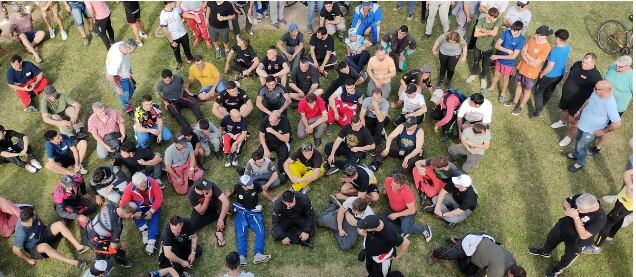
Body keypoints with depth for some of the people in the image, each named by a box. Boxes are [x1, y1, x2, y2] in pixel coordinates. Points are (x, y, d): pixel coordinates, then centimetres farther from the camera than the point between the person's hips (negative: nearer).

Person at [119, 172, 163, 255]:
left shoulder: (153, 183, -27)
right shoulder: (130, 188, -25)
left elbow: (159, 197, -21)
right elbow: (123, 204, -24)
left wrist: (151, 211, -28)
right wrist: (133, 213, -39)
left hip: (152, 206, 0)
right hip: (139, 207, 0)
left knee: (154, 219, -23)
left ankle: (151, 243, -31)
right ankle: (144, 229, -23)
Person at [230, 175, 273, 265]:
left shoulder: (255, 186, -9)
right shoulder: (237, 187, -8)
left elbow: (263, 192, 13)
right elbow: (230, 195, 15)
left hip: (253, 212, 1)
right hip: (241, 212, 0)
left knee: (260, 231, -24)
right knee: (241, 233, -24)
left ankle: (258, 255, -38)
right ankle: (242, 256, -37)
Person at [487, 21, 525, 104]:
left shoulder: (521, 40, -25)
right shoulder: (506, 32, -17)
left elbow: (513, 56, -26)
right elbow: (497, 45, -16)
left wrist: (497, 56, -27)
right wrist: (507, 50, -28)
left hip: (509, 62, -3)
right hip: (499, 59, 3)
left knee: (505, 78, 18)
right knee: (496, 74, 24)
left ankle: (502, 94, 39)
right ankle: (492, 87, 49)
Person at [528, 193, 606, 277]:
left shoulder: (600, 218, -38)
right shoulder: (582, 198, -26)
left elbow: (583, 235, -37)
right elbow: (566, 201, -7)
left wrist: (576, 217, -45)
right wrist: (568, 209, -30)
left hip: (576, 241, -4)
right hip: (564, 225, 5)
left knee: (569, 256, 23)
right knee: (551, 238, 30)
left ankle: (558, 269, 55)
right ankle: (545, 251, 63)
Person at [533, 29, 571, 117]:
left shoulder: (555, 51, -34)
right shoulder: (567, 47, -9)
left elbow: (549, 68, -29)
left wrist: (542, 73, -13)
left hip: (549, 76, -7)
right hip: (560, 75, 8)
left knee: (538, 91, 13)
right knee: (549, 91, 25)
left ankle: (538, 111, 11)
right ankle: (540, 107, 45)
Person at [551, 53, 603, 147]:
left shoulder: (596, 77, -29)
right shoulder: (577, 64, -13)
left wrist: (582, 107, -21)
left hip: (577, 103, -6)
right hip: (565, 96, 6)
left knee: (572, 121, 11)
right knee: (563, 110, 31)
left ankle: (569, 136, 36)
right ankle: (563, 122, 62)